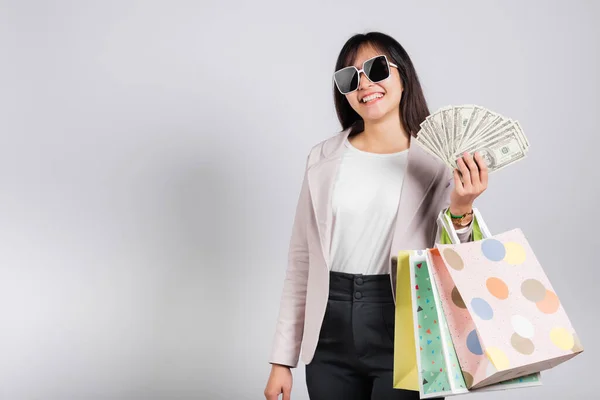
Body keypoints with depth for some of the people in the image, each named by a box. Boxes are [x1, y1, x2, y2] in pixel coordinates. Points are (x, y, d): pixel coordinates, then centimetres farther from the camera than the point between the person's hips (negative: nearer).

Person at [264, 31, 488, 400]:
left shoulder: (440, 161, -3)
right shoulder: (323, 159, 5)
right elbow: (302, 261, 7)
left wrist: (460, 212, -22)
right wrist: (282, 359, 6)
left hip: (405, 339, -2)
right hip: (330, 341, 3)